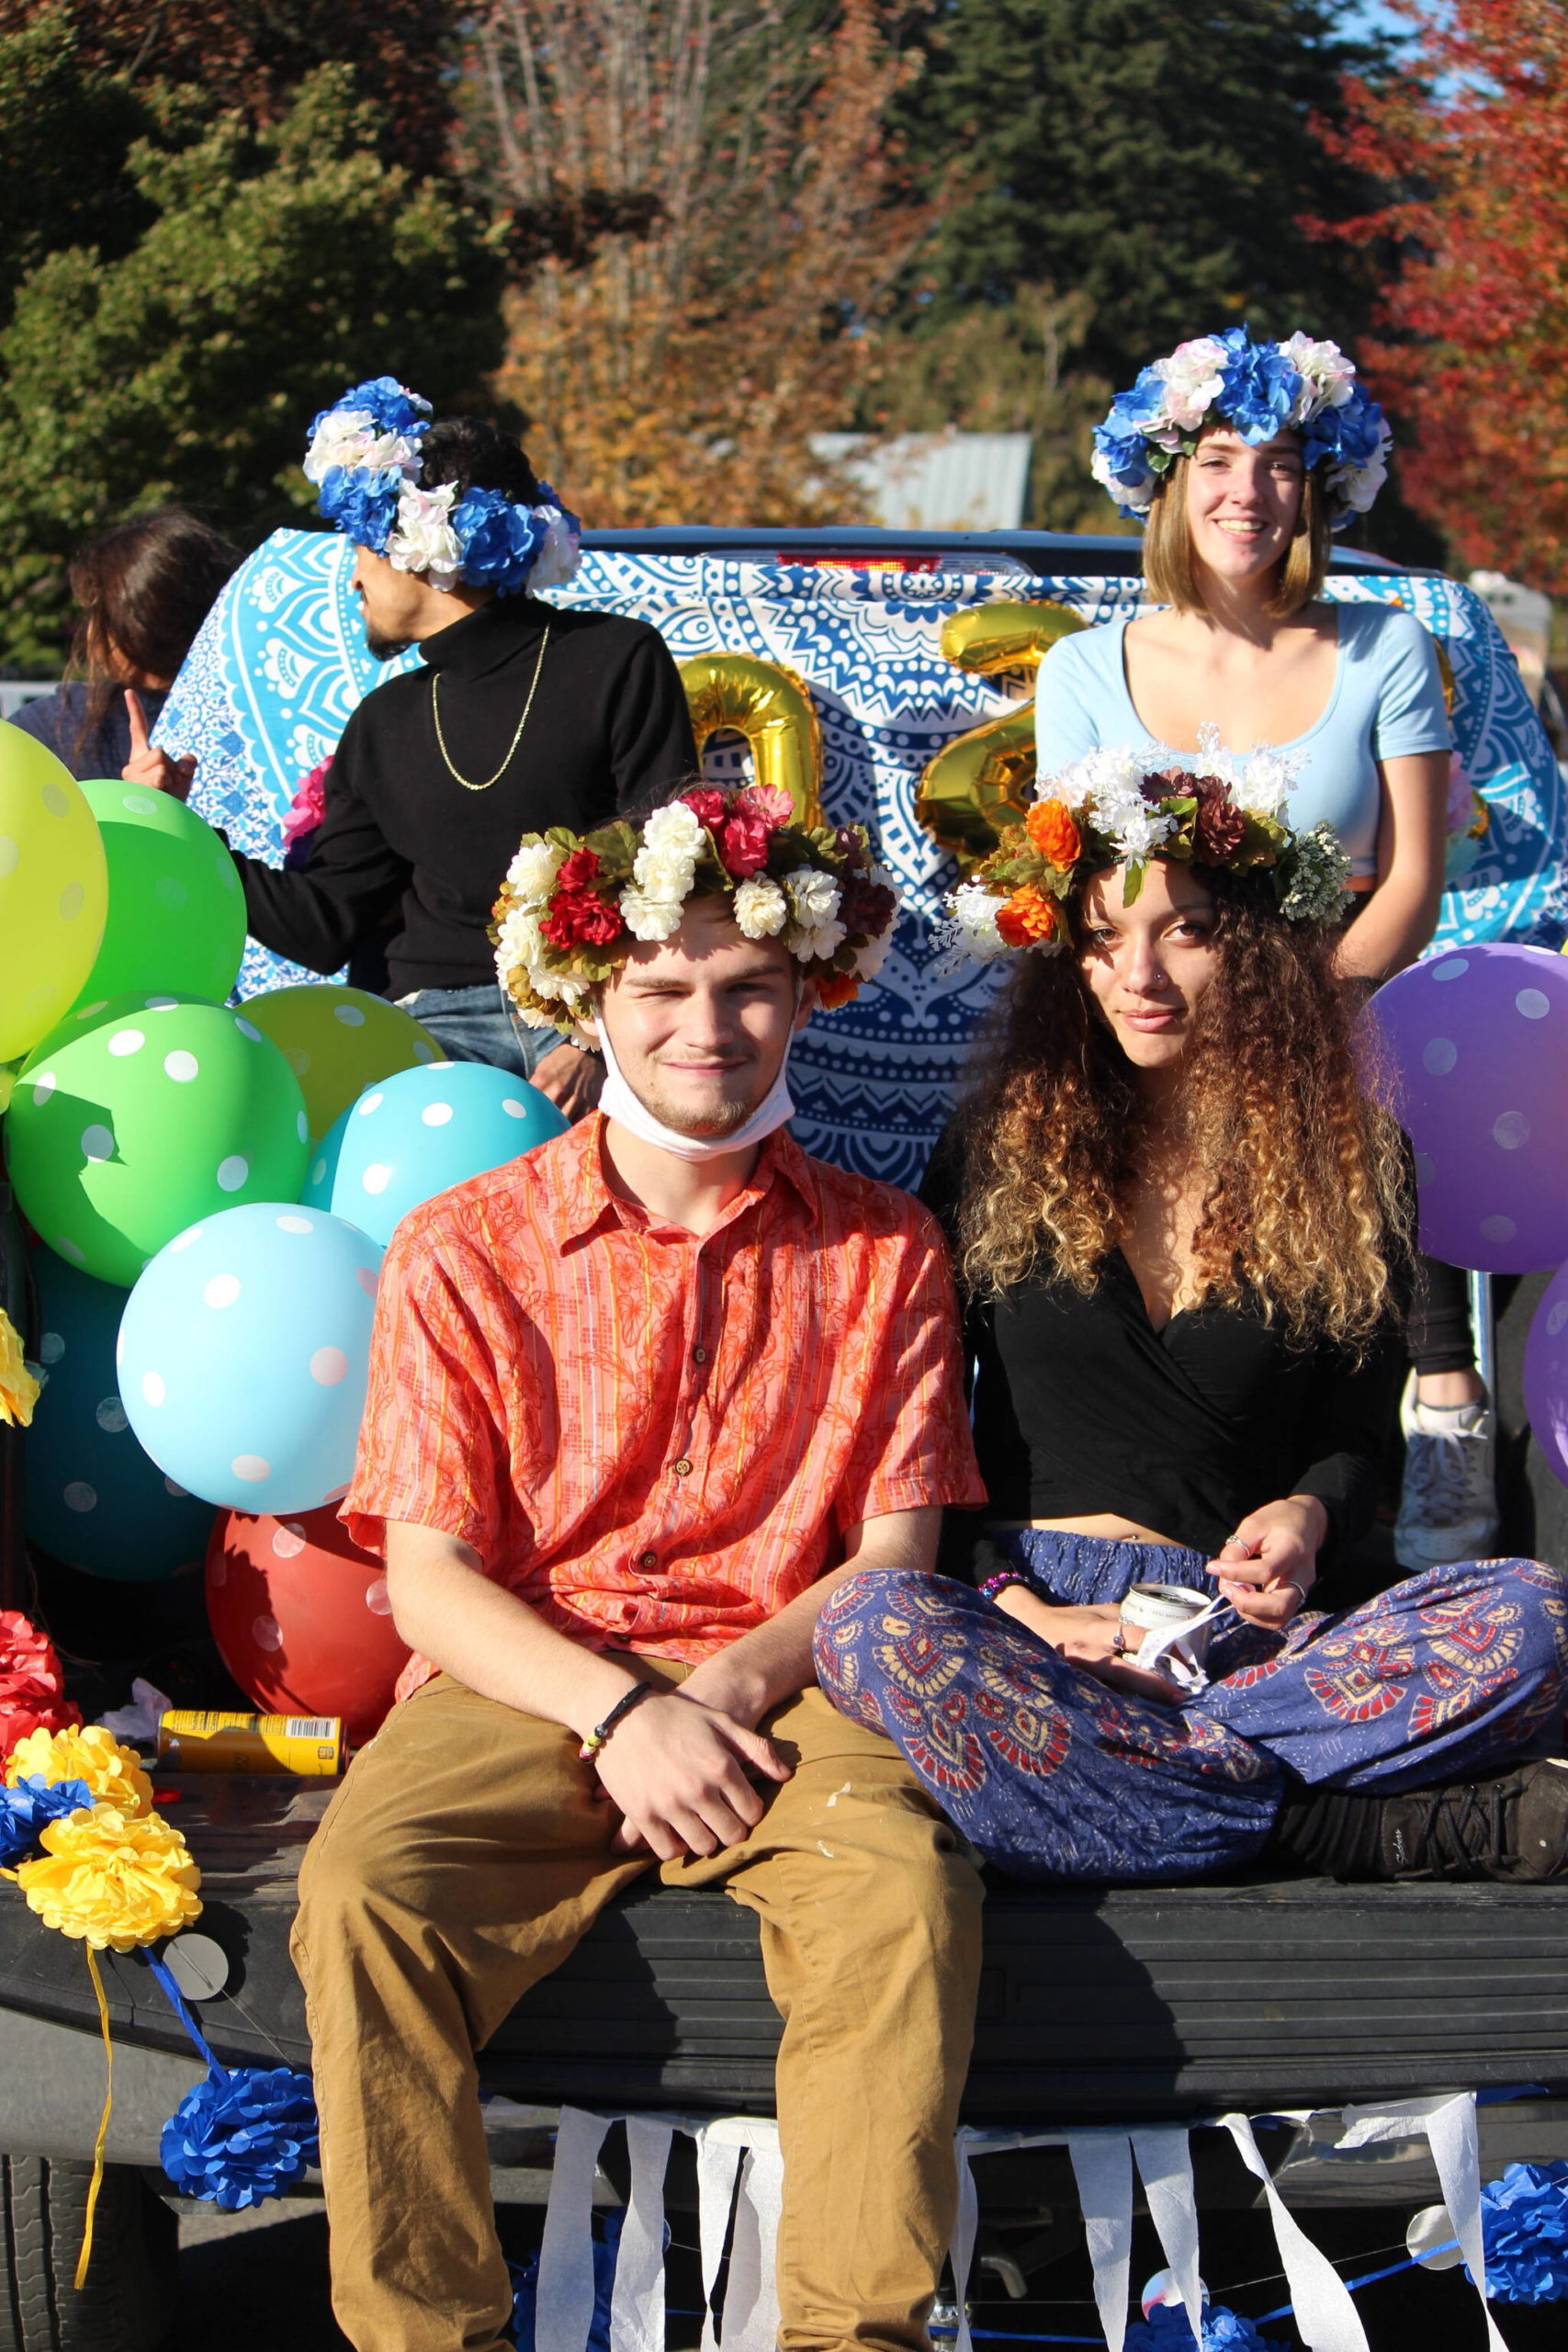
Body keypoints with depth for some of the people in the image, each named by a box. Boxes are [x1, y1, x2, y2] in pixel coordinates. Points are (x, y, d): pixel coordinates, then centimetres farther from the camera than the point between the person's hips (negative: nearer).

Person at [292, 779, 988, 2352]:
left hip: (779, 1677, 0)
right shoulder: (463, 1251, 8)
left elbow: (896, 1554, 9)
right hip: (525, 1681, 0)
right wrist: (621, 1709, -15)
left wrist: (729, 1685, -12)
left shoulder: (879, 1251, 12)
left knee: (904, 1883, -34)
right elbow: (426, 1573, 3)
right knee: (361, 1890, -32)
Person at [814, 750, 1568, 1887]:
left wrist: (1306, 1517, -8)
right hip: (1027, 1610, 0)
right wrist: (1015, 1612, -8)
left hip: (1240, 1635, 0)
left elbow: (1355, 1439, 17)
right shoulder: (1000, 1152, 11)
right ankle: (1370, 1826, -36)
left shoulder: (1350, 1166, 12)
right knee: (868, 1623, -39)